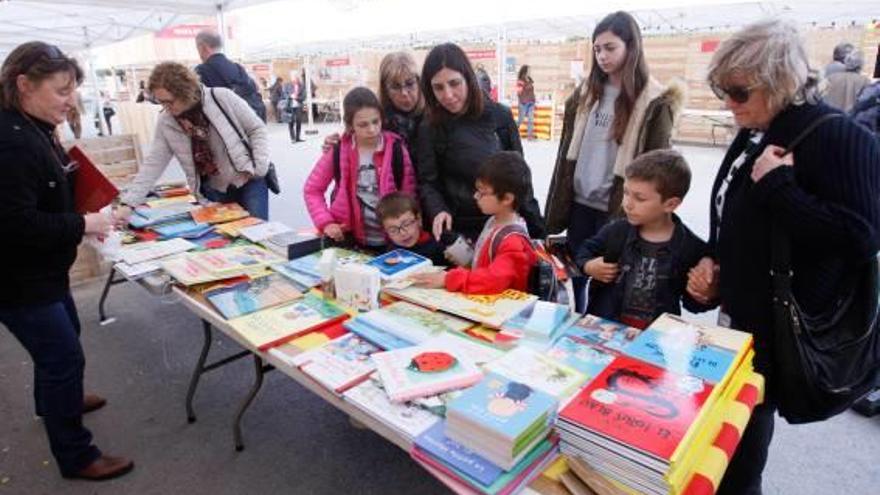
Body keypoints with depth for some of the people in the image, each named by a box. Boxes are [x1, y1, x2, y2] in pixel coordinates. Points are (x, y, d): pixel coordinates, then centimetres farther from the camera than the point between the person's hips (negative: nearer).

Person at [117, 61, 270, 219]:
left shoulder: (222, 98, -14)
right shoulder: (166, 122, -3)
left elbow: (258, 130, -6)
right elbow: (153, 164, -1)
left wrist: (257, 168, -16)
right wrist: (128, 202, -7)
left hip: (249, 182, -3)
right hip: (214, 193, 3)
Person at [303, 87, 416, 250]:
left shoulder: (396, 149, -8)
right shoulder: (338, 151, -6)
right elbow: (312, 190, 3)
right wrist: (325, 222, -9)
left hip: (391, 242, 0)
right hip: (351, 240, 1)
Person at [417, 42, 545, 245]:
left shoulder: (500, 116, -2)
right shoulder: (430, 129, -4)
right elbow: (427, 182, -3)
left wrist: (536, 227, 5)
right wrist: (438, 210, -24)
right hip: (460, 231, -1)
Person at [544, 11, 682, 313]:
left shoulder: (653, 102, -8)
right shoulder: (586, 93, 7)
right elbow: (568, 150, 11)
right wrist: (557, 204, 10)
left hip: (618, 209, -5)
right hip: (579, 203, 5)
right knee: (574, 275, 15)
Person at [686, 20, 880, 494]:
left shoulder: (840, 138, -17)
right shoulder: (754, 136, 8)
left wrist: (776, 185, -24)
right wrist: (712, 262, 3)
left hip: (778, 331, -8)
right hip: (737, 315, 8)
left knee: (739, 454, 6)